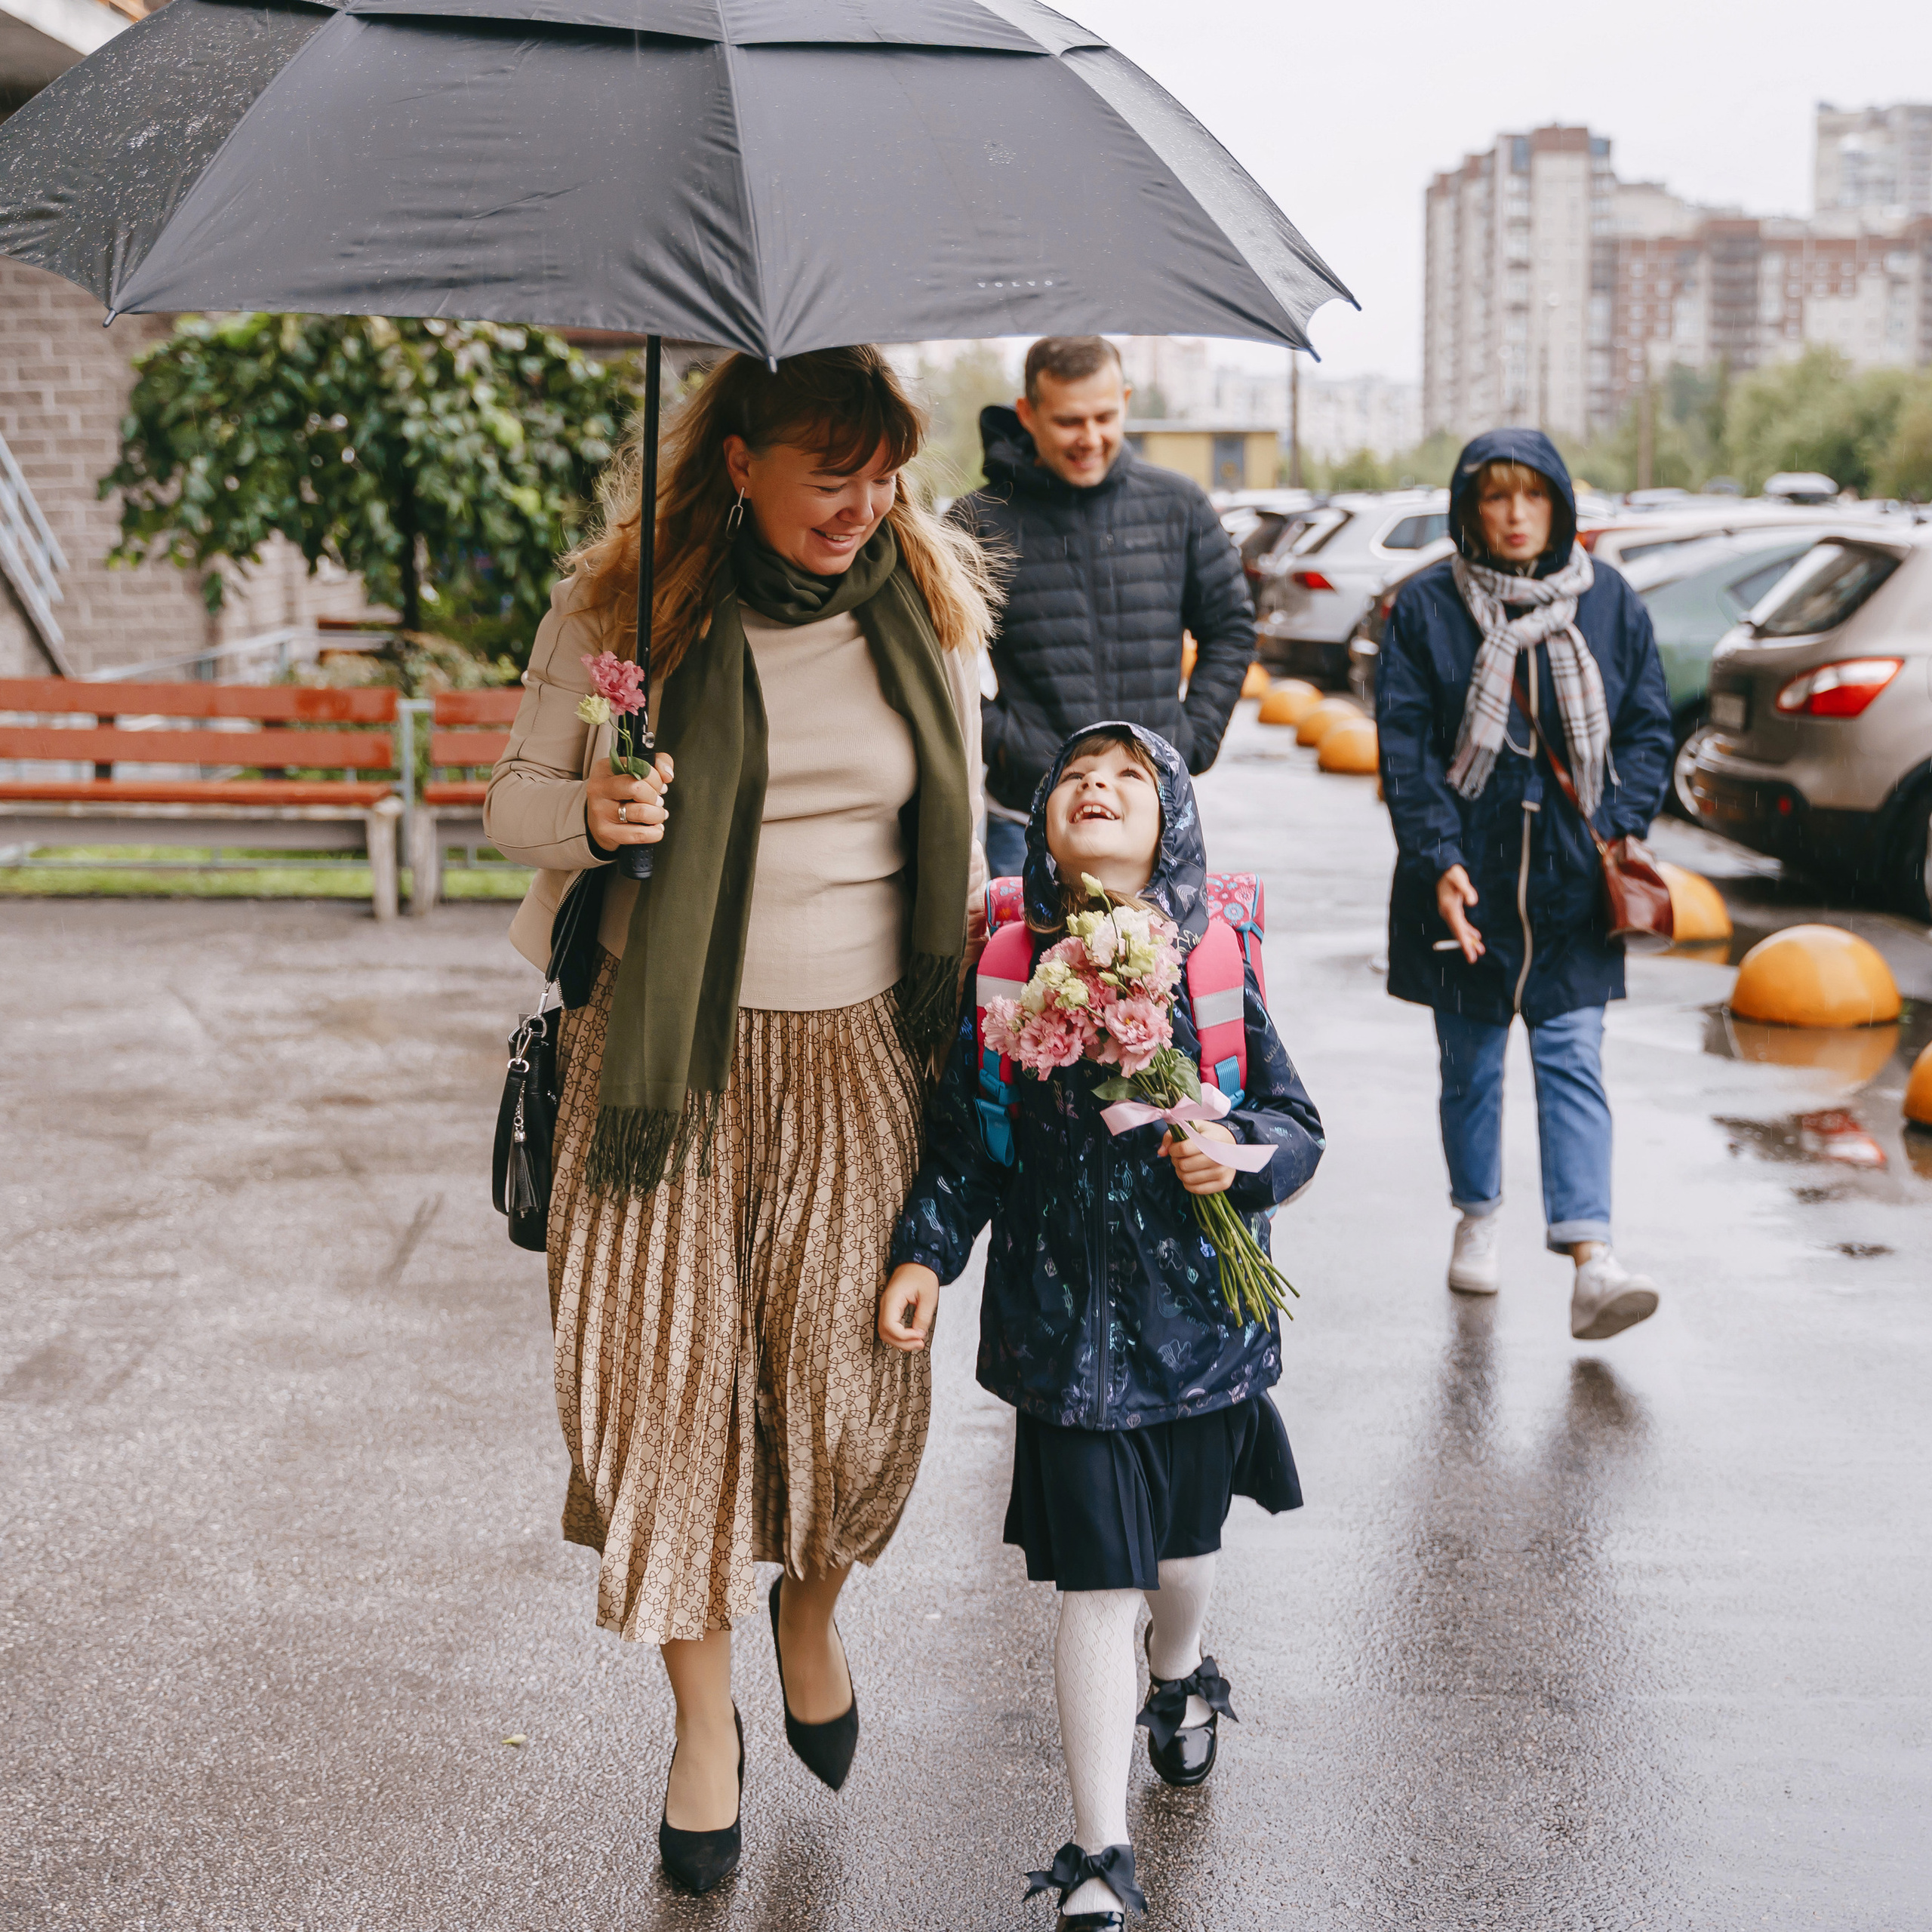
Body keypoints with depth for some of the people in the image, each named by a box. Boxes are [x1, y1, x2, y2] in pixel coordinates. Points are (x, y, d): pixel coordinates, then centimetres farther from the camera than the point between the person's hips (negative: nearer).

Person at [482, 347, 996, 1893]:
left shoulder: (927, 606, 4)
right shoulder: (616, 606, -5)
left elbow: (959, 836, 13)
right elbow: (513, 802, 3)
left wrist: (970, 1024, 12)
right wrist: (589, 814, -20)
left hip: (856, 1052, 2)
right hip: (665, 1053, -1)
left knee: (854, 1380, -1)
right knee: (668, 1364, -1)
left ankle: (810, 1606, 33)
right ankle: (706, 1717, 19)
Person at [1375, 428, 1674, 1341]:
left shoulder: (1610, 603, 4)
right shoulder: (1426, 608, -2)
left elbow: (1646, 730, 7)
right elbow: (1405, 747, -6)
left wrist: (1621, 830, -8)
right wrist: (1439, 861, -15)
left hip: (1572, 889, 0)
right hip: (1467, 885, 0)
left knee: (1572, 1062, -6)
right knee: (1471, 1065, 11)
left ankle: (1591, 1256, -12)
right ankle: (1477, 1219, 31)